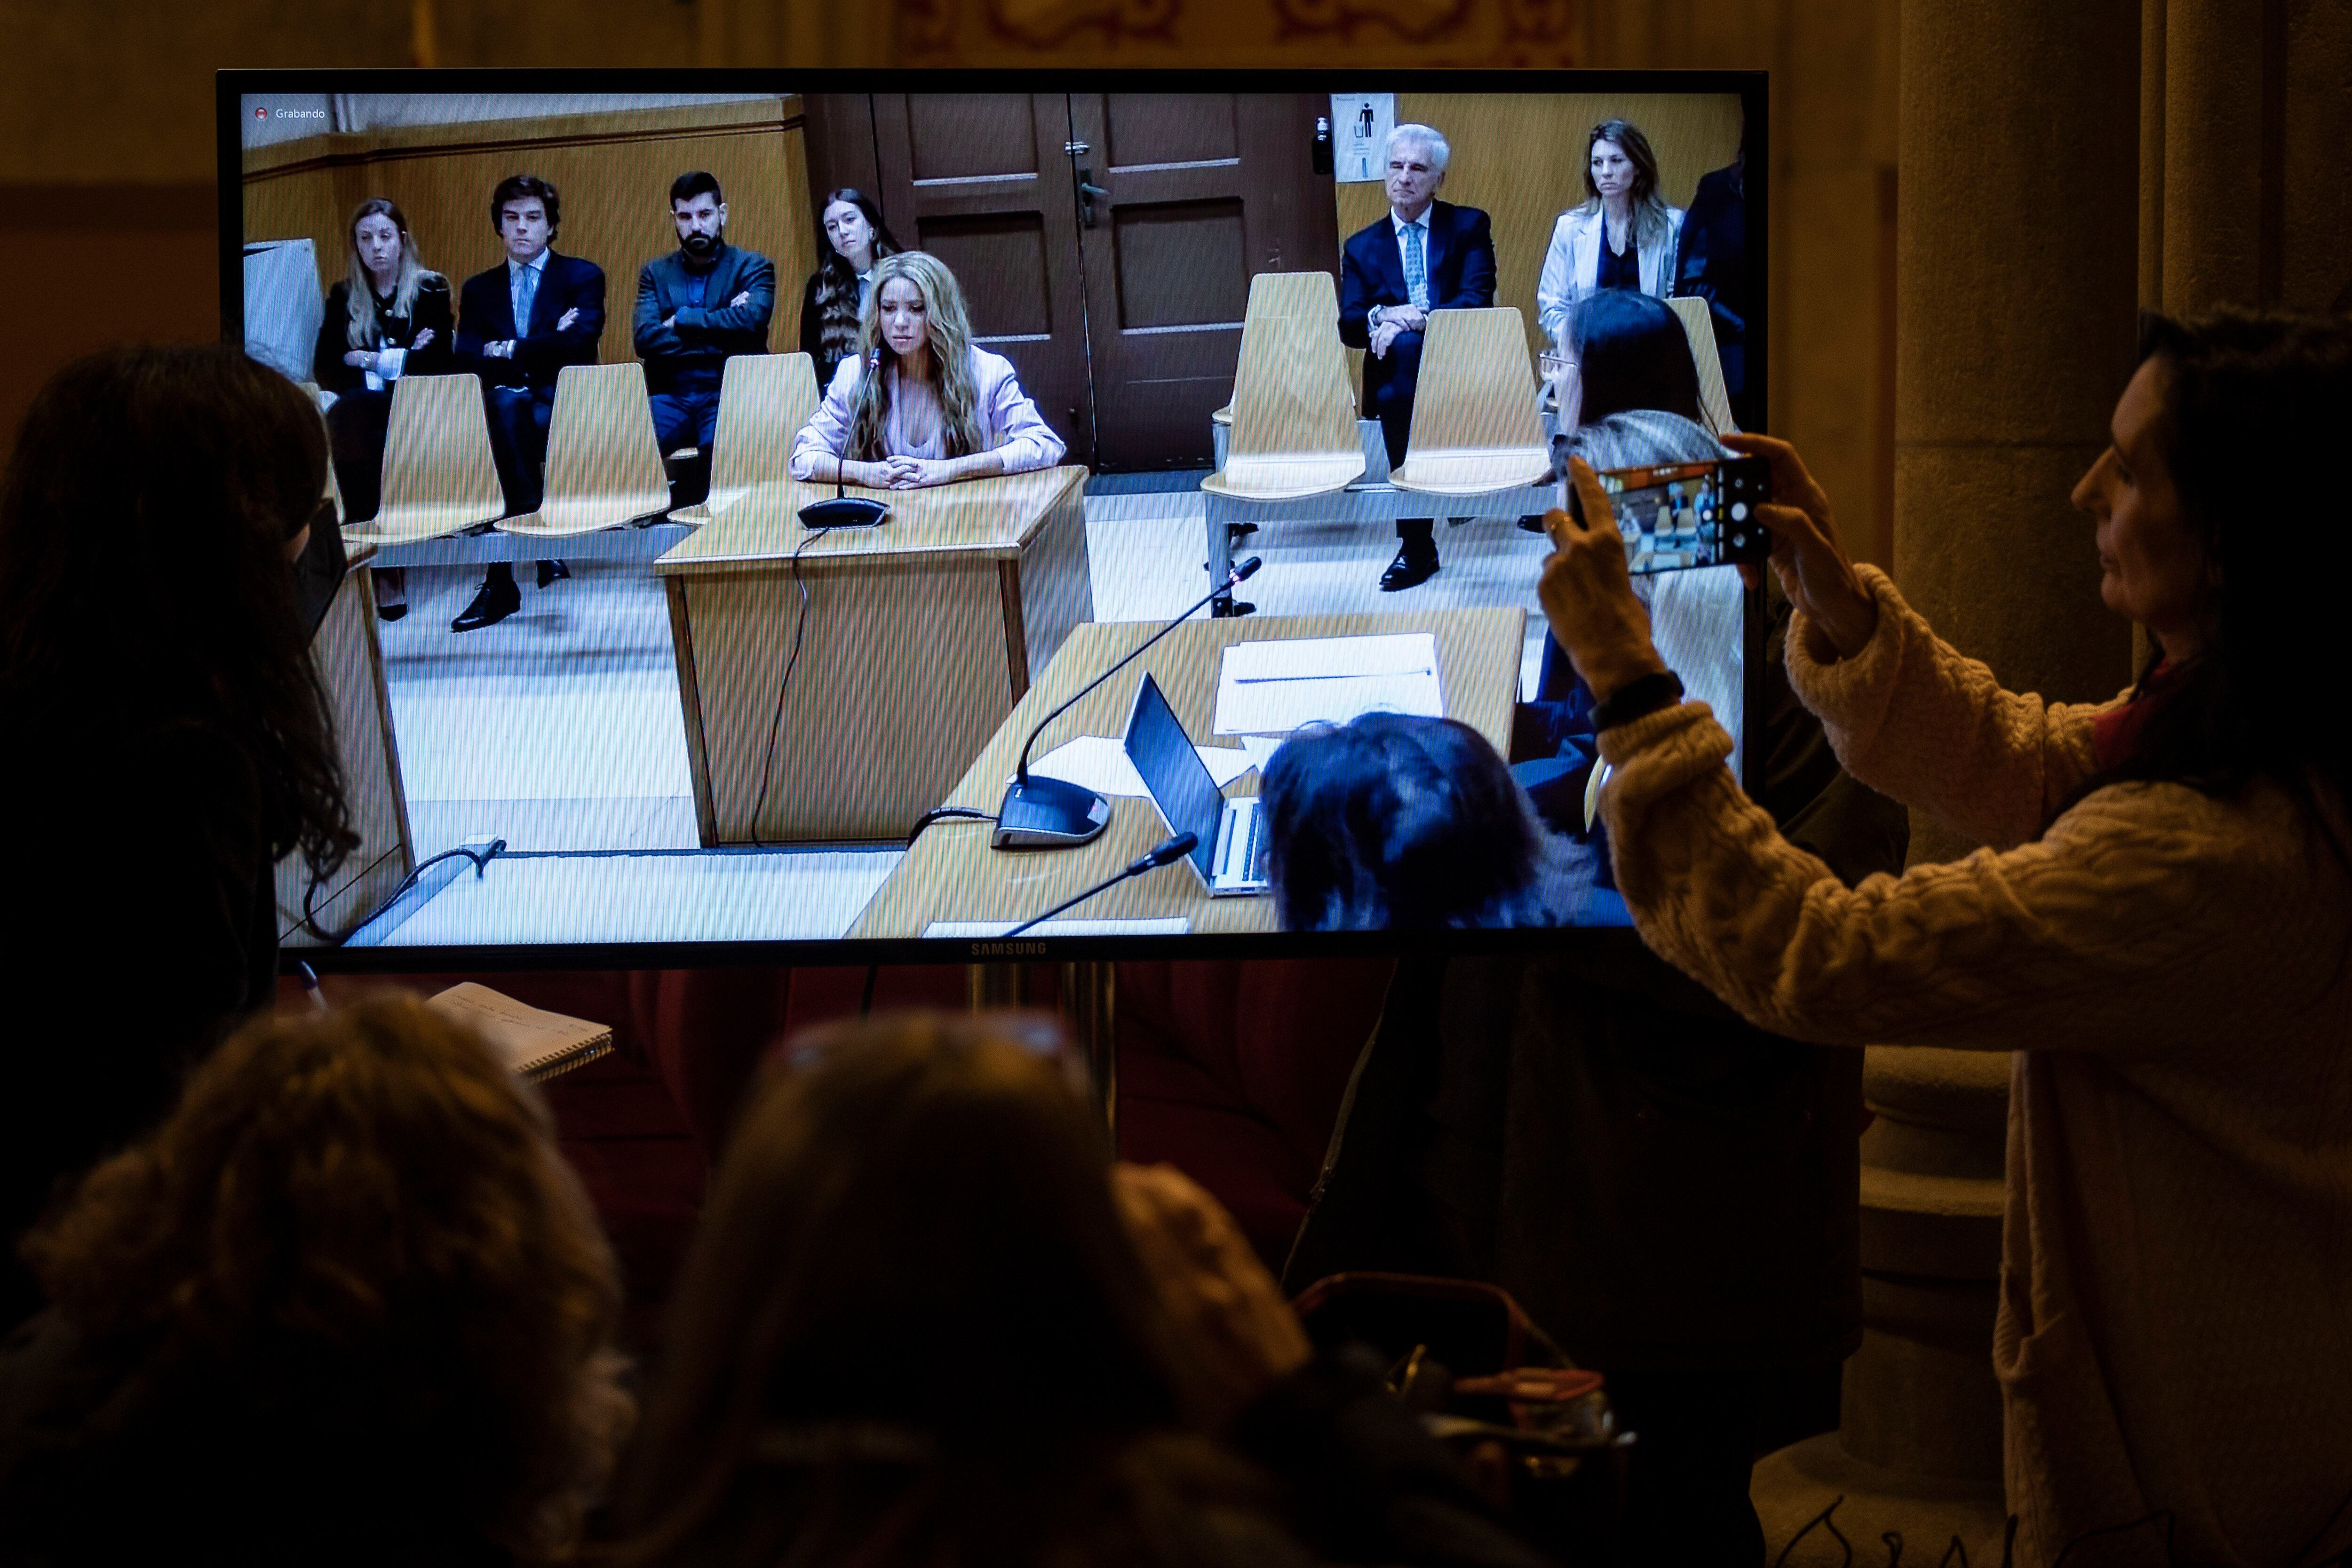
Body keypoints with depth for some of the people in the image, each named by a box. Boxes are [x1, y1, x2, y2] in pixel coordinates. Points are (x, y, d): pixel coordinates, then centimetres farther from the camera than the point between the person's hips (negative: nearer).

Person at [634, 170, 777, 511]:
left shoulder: (753, 267, 11)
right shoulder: (655, 273, 18)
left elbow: (752, 319, -11)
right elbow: (645, 339, 1)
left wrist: (681, 320, -4)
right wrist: (718, 331, -6)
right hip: (672, 396, 3)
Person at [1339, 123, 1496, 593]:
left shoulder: (1469, 227, 11)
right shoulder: (1362, 247, 17)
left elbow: (1477, 302, -4)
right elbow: (1349, 327, 6)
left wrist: (1410, 322, -16)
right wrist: (1382, 315, -17)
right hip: (1397, 372, 2)